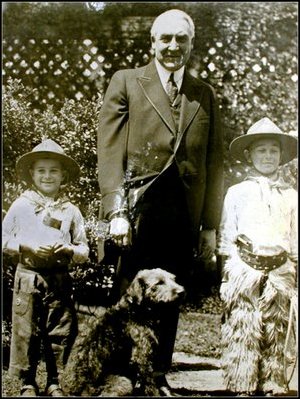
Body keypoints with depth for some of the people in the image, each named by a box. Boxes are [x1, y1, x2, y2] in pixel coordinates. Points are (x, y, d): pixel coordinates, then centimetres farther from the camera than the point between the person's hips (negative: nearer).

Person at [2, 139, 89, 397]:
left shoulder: (71, 210, 8)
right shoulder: (21, 205, 4)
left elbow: (84, 251, 8)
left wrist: (70, 250, -13)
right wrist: (27, 247, -10)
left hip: (60, 278, 1)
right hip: (28, 276, -1)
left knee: (61, 331, 4)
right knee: (26, 331, 1)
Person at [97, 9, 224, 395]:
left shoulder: (205, 94, 16)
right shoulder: (126, 82, 7)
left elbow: (214, 162, 13)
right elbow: (109, 151, -1)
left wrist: (210, 224, 7)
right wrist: (116, 211, -12)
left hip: (185, 216, 3)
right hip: (140, 212, -3)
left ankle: (159, 376, 22)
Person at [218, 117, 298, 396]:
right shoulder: (237, 192, 5)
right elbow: (226, 236, 5)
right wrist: (229, 274, 0)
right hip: (244, 268, -2)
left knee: (275, 331, 6)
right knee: (242, 329, -4)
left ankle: (271, 386, 16)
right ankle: (241, 387, 5)